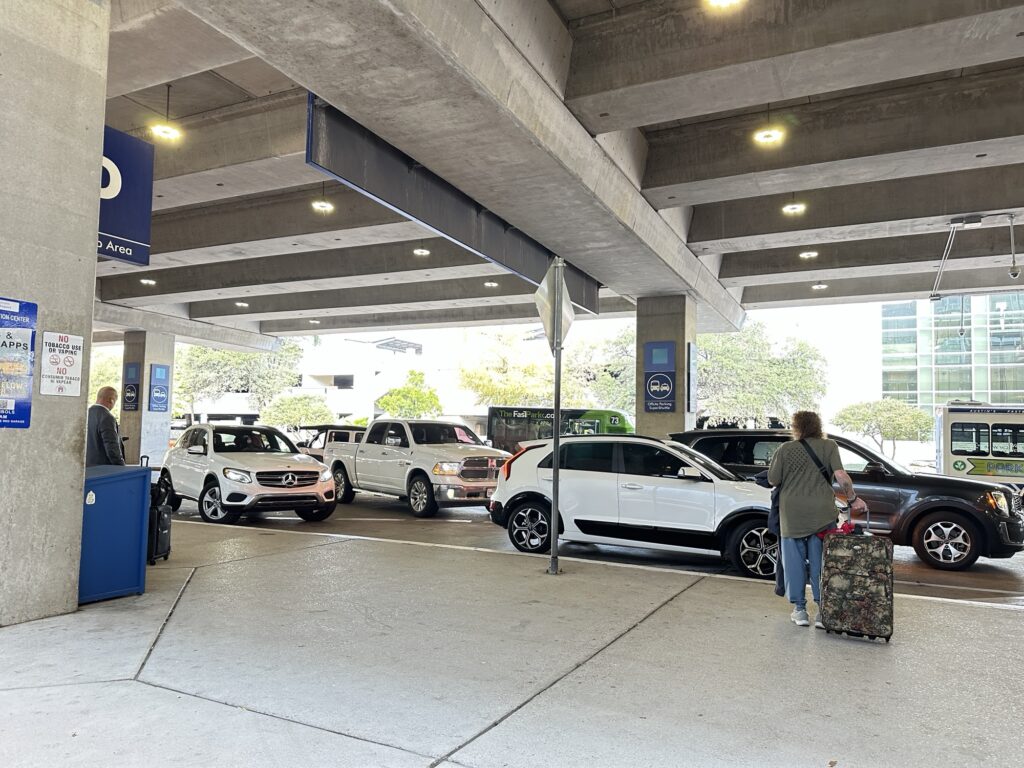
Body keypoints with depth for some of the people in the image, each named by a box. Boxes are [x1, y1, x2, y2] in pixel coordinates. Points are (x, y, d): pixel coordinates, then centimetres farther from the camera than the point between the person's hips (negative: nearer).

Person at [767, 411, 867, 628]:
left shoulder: (785, 450, -1)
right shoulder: (829, 446, 1)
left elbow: (773, 481, 2)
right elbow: (841, 475, -8)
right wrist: (853, 499, 4)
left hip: (792, 514, -1)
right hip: (822, 514, 1)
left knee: (795, 562, 9)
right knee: (821, 563, 8)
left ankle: (799, 610, 13)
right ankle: (823, 611, 8)